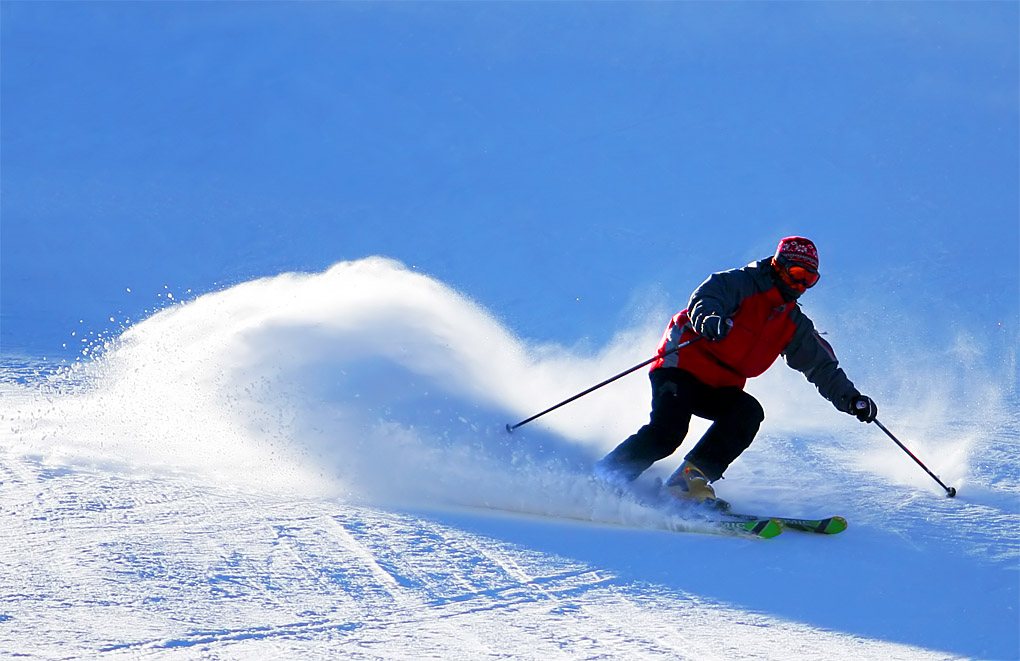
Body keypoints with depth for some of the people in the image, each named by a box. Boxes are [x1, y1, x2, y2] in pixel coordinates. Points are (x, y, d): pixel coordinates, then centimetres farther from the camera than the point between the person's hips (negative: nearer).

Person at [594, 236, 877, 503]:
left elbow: (822, 365, 20)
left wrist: (850, 397, 9)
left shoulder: (794, 324, 15)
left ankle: (691, 477, -26)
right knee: (667, 430, -27)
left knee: (748, 413, -24)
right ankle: (601, 479, -16)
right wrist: (706, 317, -46)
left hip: (721, 387, 7)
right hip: (682, 367, -6)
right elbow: (705, 297, -23)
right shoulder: (741, 283, -5)